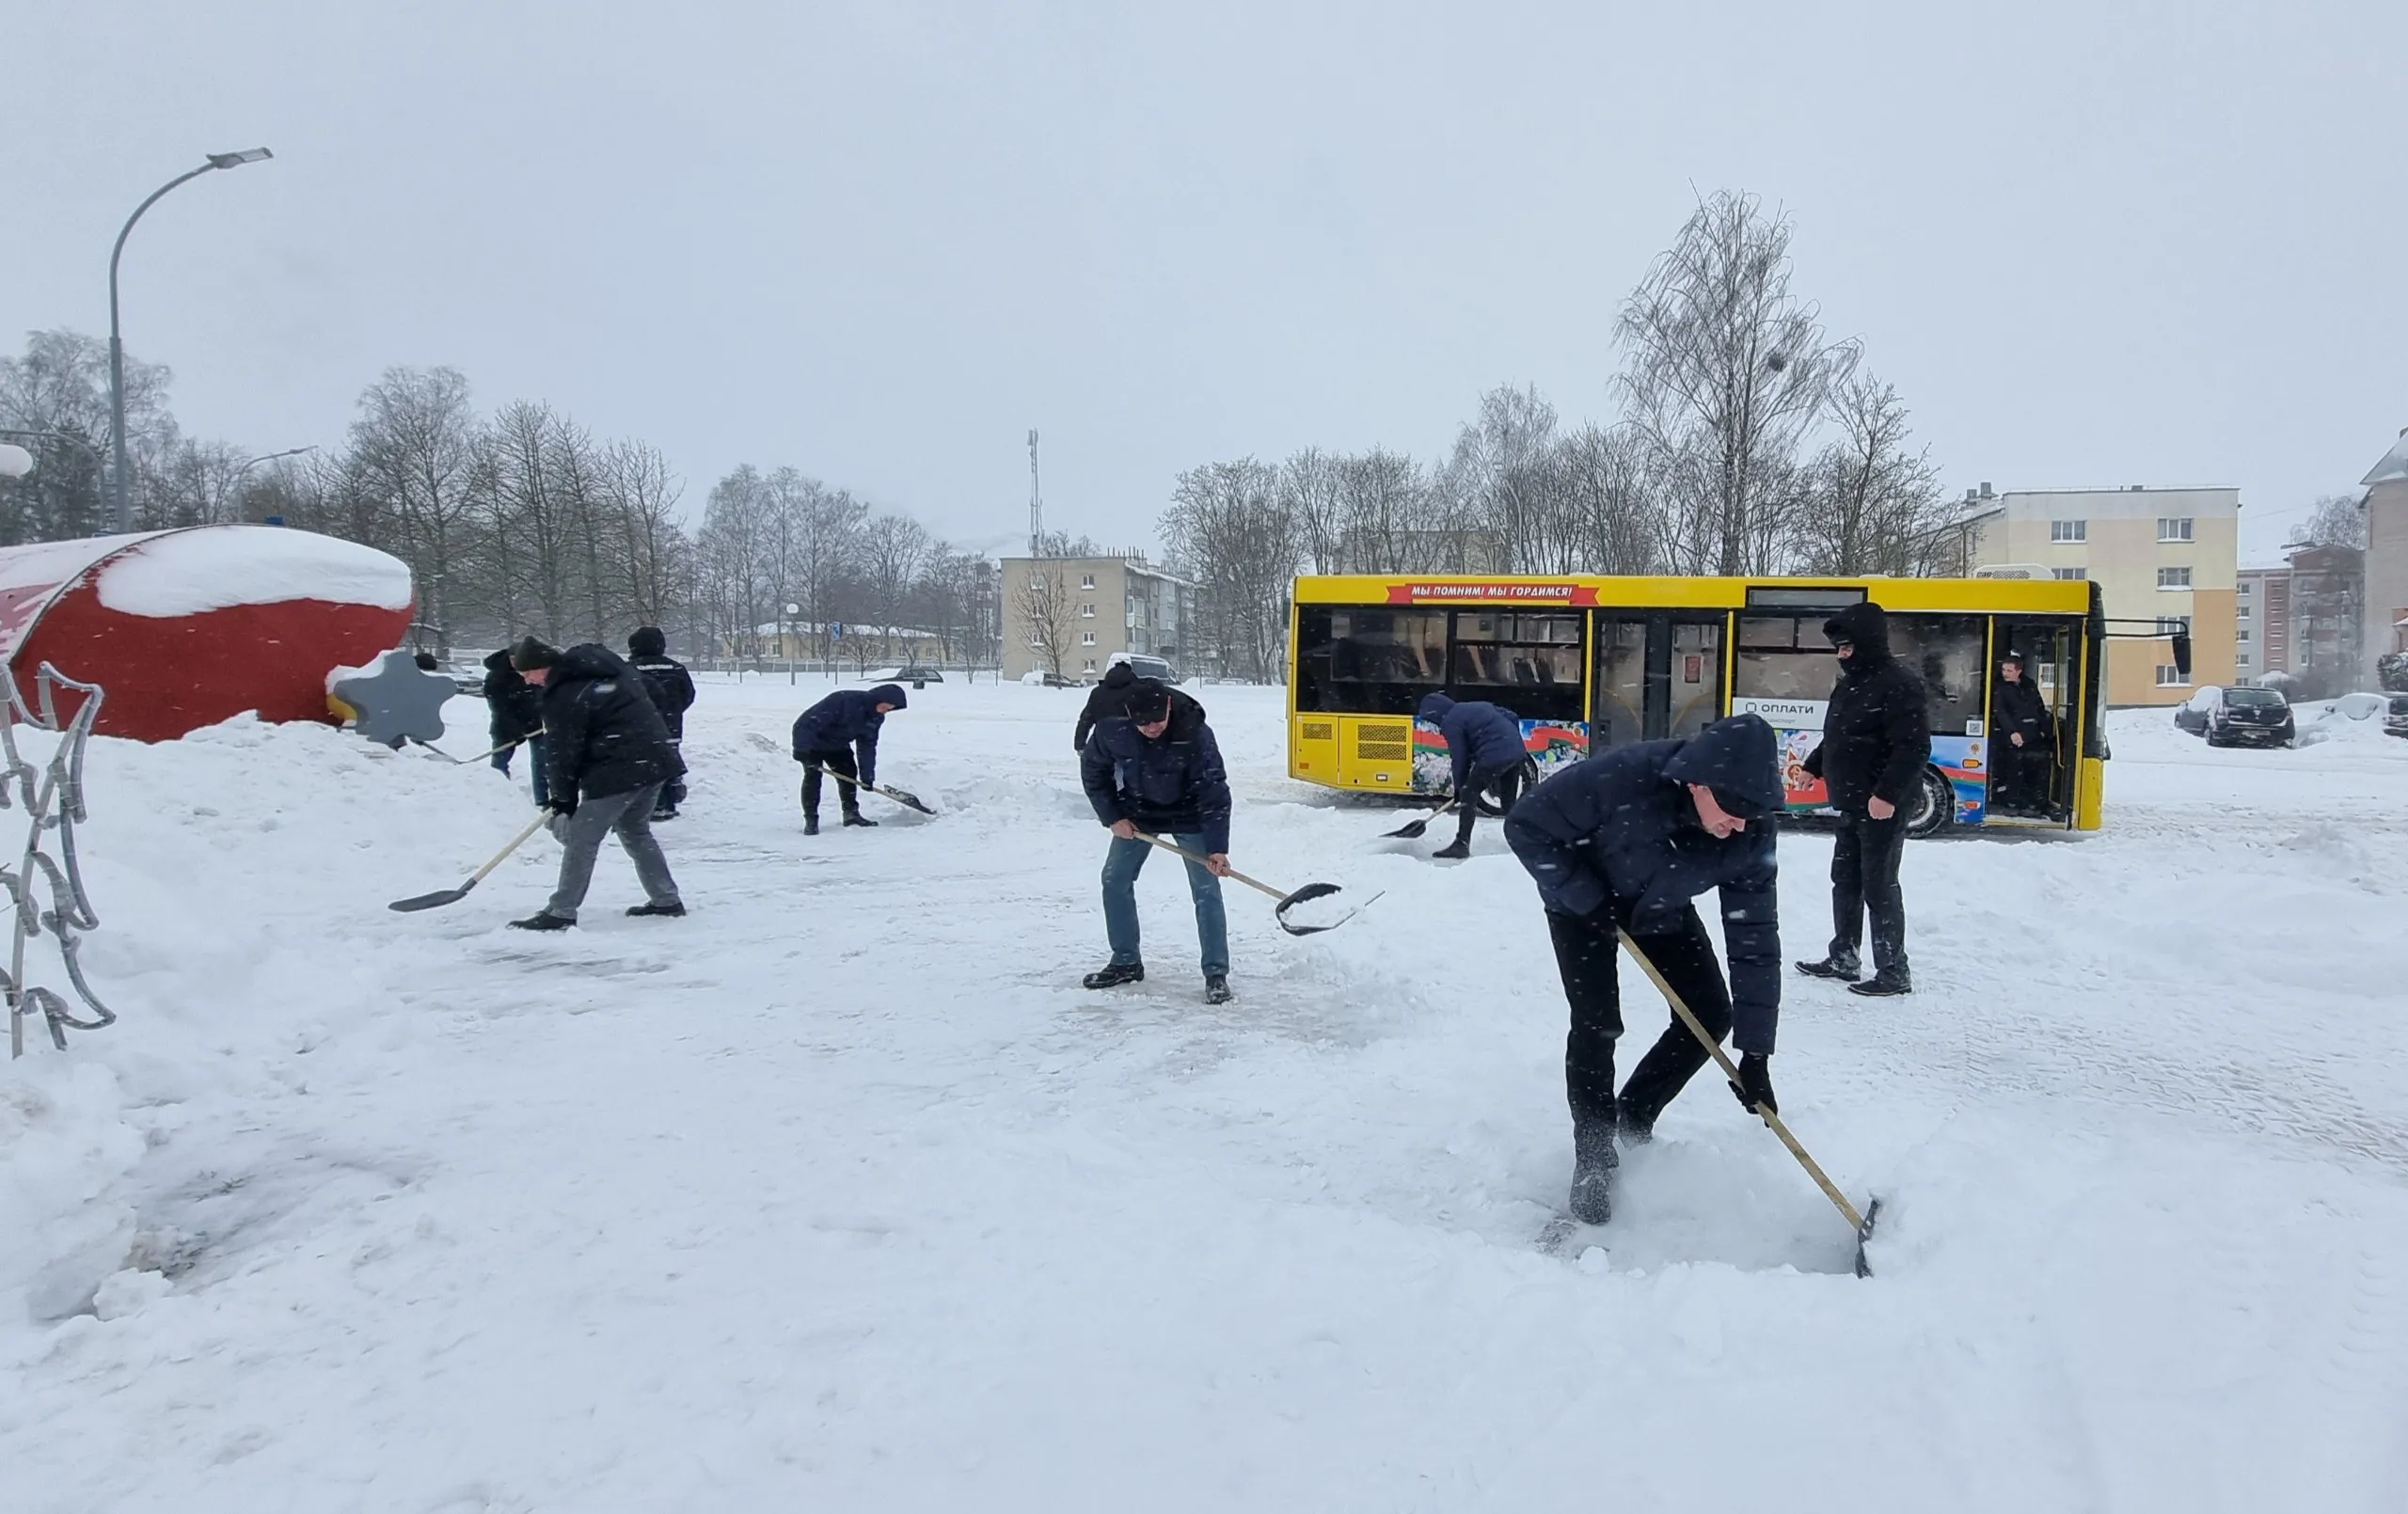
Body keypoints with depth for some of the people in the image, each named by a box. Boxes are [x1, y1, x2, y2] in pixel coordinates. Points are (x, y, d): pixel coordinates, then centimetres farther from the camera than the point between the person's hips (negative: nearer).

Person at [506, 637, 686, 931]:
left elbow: (563, 751, -8)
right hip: (655, 760, 9)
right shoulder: (604, 660, 10)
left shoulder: (563, 696, -13)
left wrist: (562, 796, 6)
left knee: (581, 838, -1)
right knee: (636, 832, 22)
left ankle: (561, 912, 3)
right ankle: (667, 899, 24)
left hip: (617, 772, -9)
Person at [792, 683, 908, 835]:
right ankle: (810, 820, -12)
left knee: (848, 772, 4)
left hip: (837, 743, 8)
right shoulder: (844, 700, -37)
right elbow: (810, 722, -36)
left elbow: (867, 745, -4)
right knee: (813, 774, -16)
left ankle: (851, 813, 17)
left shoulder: (876, 717, -12)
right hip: (811, 739, -8)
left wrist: (867, 775, -9)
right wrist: (802, 749, -38)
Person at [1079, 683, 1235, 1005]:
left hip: (1188, 815, -3)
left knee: (1206, 889, -11)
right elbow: (1093, 772, -5)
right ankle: (1126, 962, 20)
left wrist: (1217, 848, -34)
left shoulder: (1195, 734, -33)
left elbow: (1214, 792, -30)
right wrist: (1113, 818, -8)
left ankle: (1216, 974, -3)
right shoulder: (1111, 729, -25)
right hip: (1137, 812, 4)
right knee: (1115, 880, 5)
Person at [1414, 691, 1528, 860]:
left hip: (1494, 756, -9)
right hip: (1517, 752, 9)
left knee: (1469, 796, -1)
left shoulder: (1451, 722, 1)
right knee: (1510, 802, 21)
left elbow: (1459, 758, -1)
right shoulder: (1476, 707, 26)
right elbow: (1511, 717, 23)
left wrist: (1459, 788, 9)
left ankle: (1461, 844, -5)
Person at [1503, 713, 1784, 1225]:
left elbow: (1756, 937, -23)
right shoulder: (1622, 777, -42)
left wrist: (1755, 1053, -23)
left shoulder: (1752, 830, -29)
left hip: (1662, 909, 4)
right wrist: (1584, 898, -28)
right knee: (1597, 1024, -14)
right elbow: (1526, 825, -29)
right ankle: (1593, 1158, 8)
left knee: (1711, 1014, -2)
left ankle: (1634, 1118, 21)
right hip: (1584, 899, -4)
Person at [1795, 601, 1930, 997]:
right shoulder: (1849, 684, 14)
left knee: (1879, 888, -4)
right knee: (1845, 881, 16)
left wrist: (1888, 794, -26)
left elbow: (1914, 748, -22)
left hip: (1882, 807, -10)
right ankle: (1843, 957, 28)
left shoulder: (1897, 685, -16)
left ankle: (1894, 972, 5)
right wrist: (1812, 767, 21)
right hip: (1851, 805, 10)